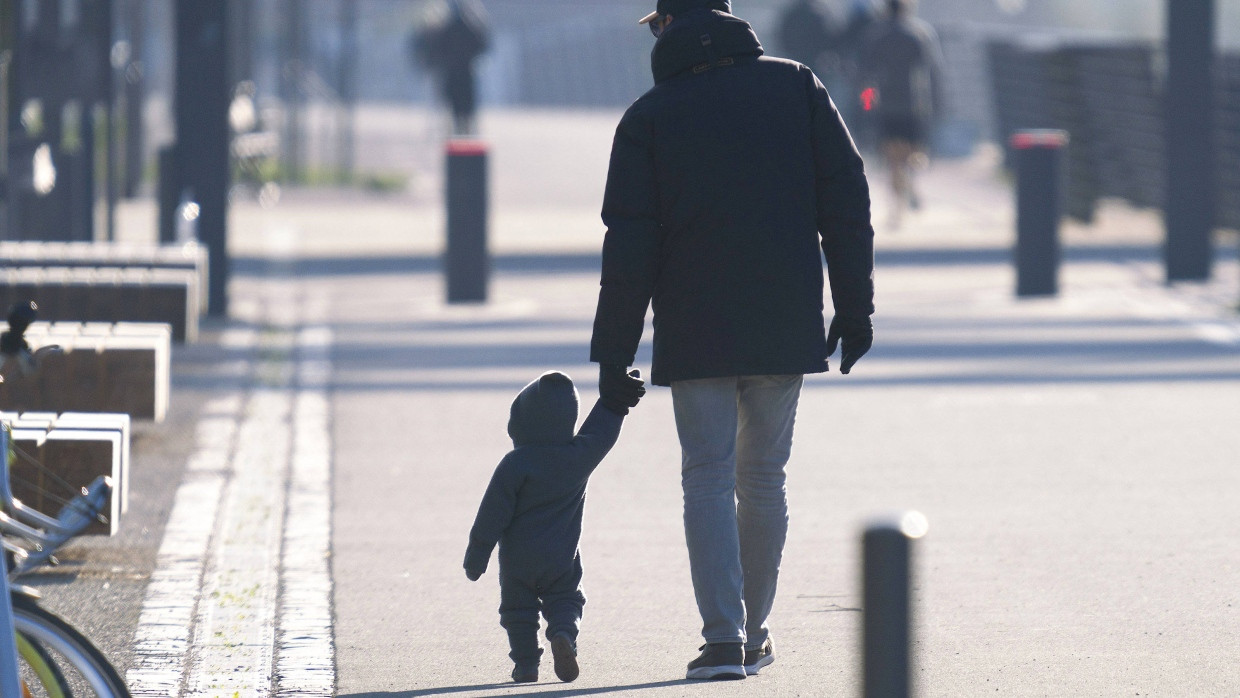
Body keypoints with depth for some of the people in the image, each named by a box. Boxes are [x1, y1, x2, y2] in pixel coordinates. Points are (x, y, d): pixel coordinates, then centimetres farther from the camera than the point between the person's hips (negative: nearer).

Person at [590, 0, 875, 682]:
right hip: (786, 330, 3)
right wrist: (854, 307, 6)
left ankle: (724, 638, -14)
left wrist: (614, 351, 1)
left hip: (696, 331, -2)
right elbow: (845, 199, 2)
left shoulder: (648, 117, -1)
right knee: (763, 477, 14)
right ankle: (752, 633, 21)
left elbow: (629, 243, -4)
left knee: (708, 478, -1)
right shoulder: (796, 85, 6)